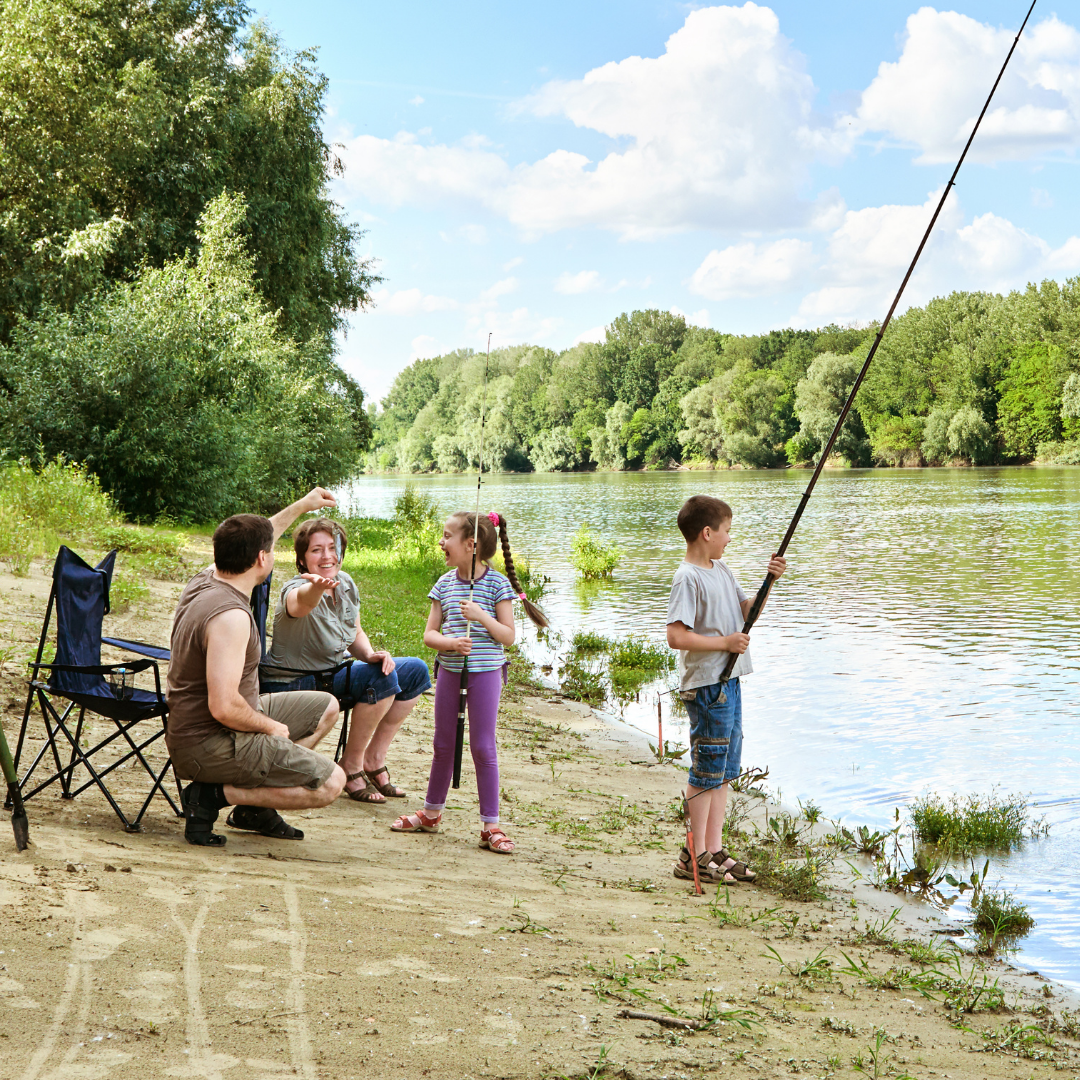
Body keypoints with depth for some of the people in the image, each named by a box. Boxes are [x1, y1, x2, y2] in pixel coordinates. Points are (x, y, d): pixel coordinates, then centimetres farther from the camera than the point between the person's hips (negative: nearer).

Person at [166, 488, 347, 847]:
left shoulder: (205, 579, 1)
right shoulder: (230, 615, -28)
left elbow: (249, 545, 25)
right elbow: (224, 707, -33)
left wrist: (302, 505, 33)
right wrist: (270, 726, -14)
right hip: (210, 745, -10)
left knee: (326, 707, 21)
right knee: (330, 782, -14)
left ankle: (254, 807, 18)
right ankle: (213, 795, -8)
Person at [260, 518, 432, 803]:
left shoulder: (346, 584, 0)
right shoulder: (296, 590, -24)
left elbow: (355, 634, 13)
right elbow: (301, 602, -51)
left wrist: (370, 654, -10)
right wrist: (316, 586, -75)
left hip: (335, 672, 9)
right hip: (294, 684, -8)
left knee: (416, 671, 6)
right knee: (382, 678, -27)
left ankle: (374, 759, 9)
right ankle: (351, 766, -12)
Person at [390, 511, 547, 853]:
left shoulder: (496, 584, -8)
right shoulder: (445, 584, 5)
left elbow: (508, 636, -8)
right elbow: (429, 634, 4)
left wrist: (481, 616, -22)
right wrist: (449, 641, -17)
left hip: (485, 672, -4)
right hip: (449, 671, 4)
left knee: (483, 747, -3)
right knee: (443, 744, 14)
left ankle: (491, 825, 4)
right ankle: (432, 812, 30)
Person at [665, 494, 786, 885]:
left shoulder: (721, 570, 13)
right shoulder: (688, 579, -16)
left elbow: (746, 611, 21)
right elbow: (676, 636, -22)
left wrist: (770, 580, 6)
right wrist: (724, 642, -16)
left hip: (729, 681, 9)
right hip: (706, 687, -9)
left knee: (724, 770, 13)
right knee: (706, 771, -2)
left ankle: (715, 849, 21)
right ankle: (696, 856, 6)